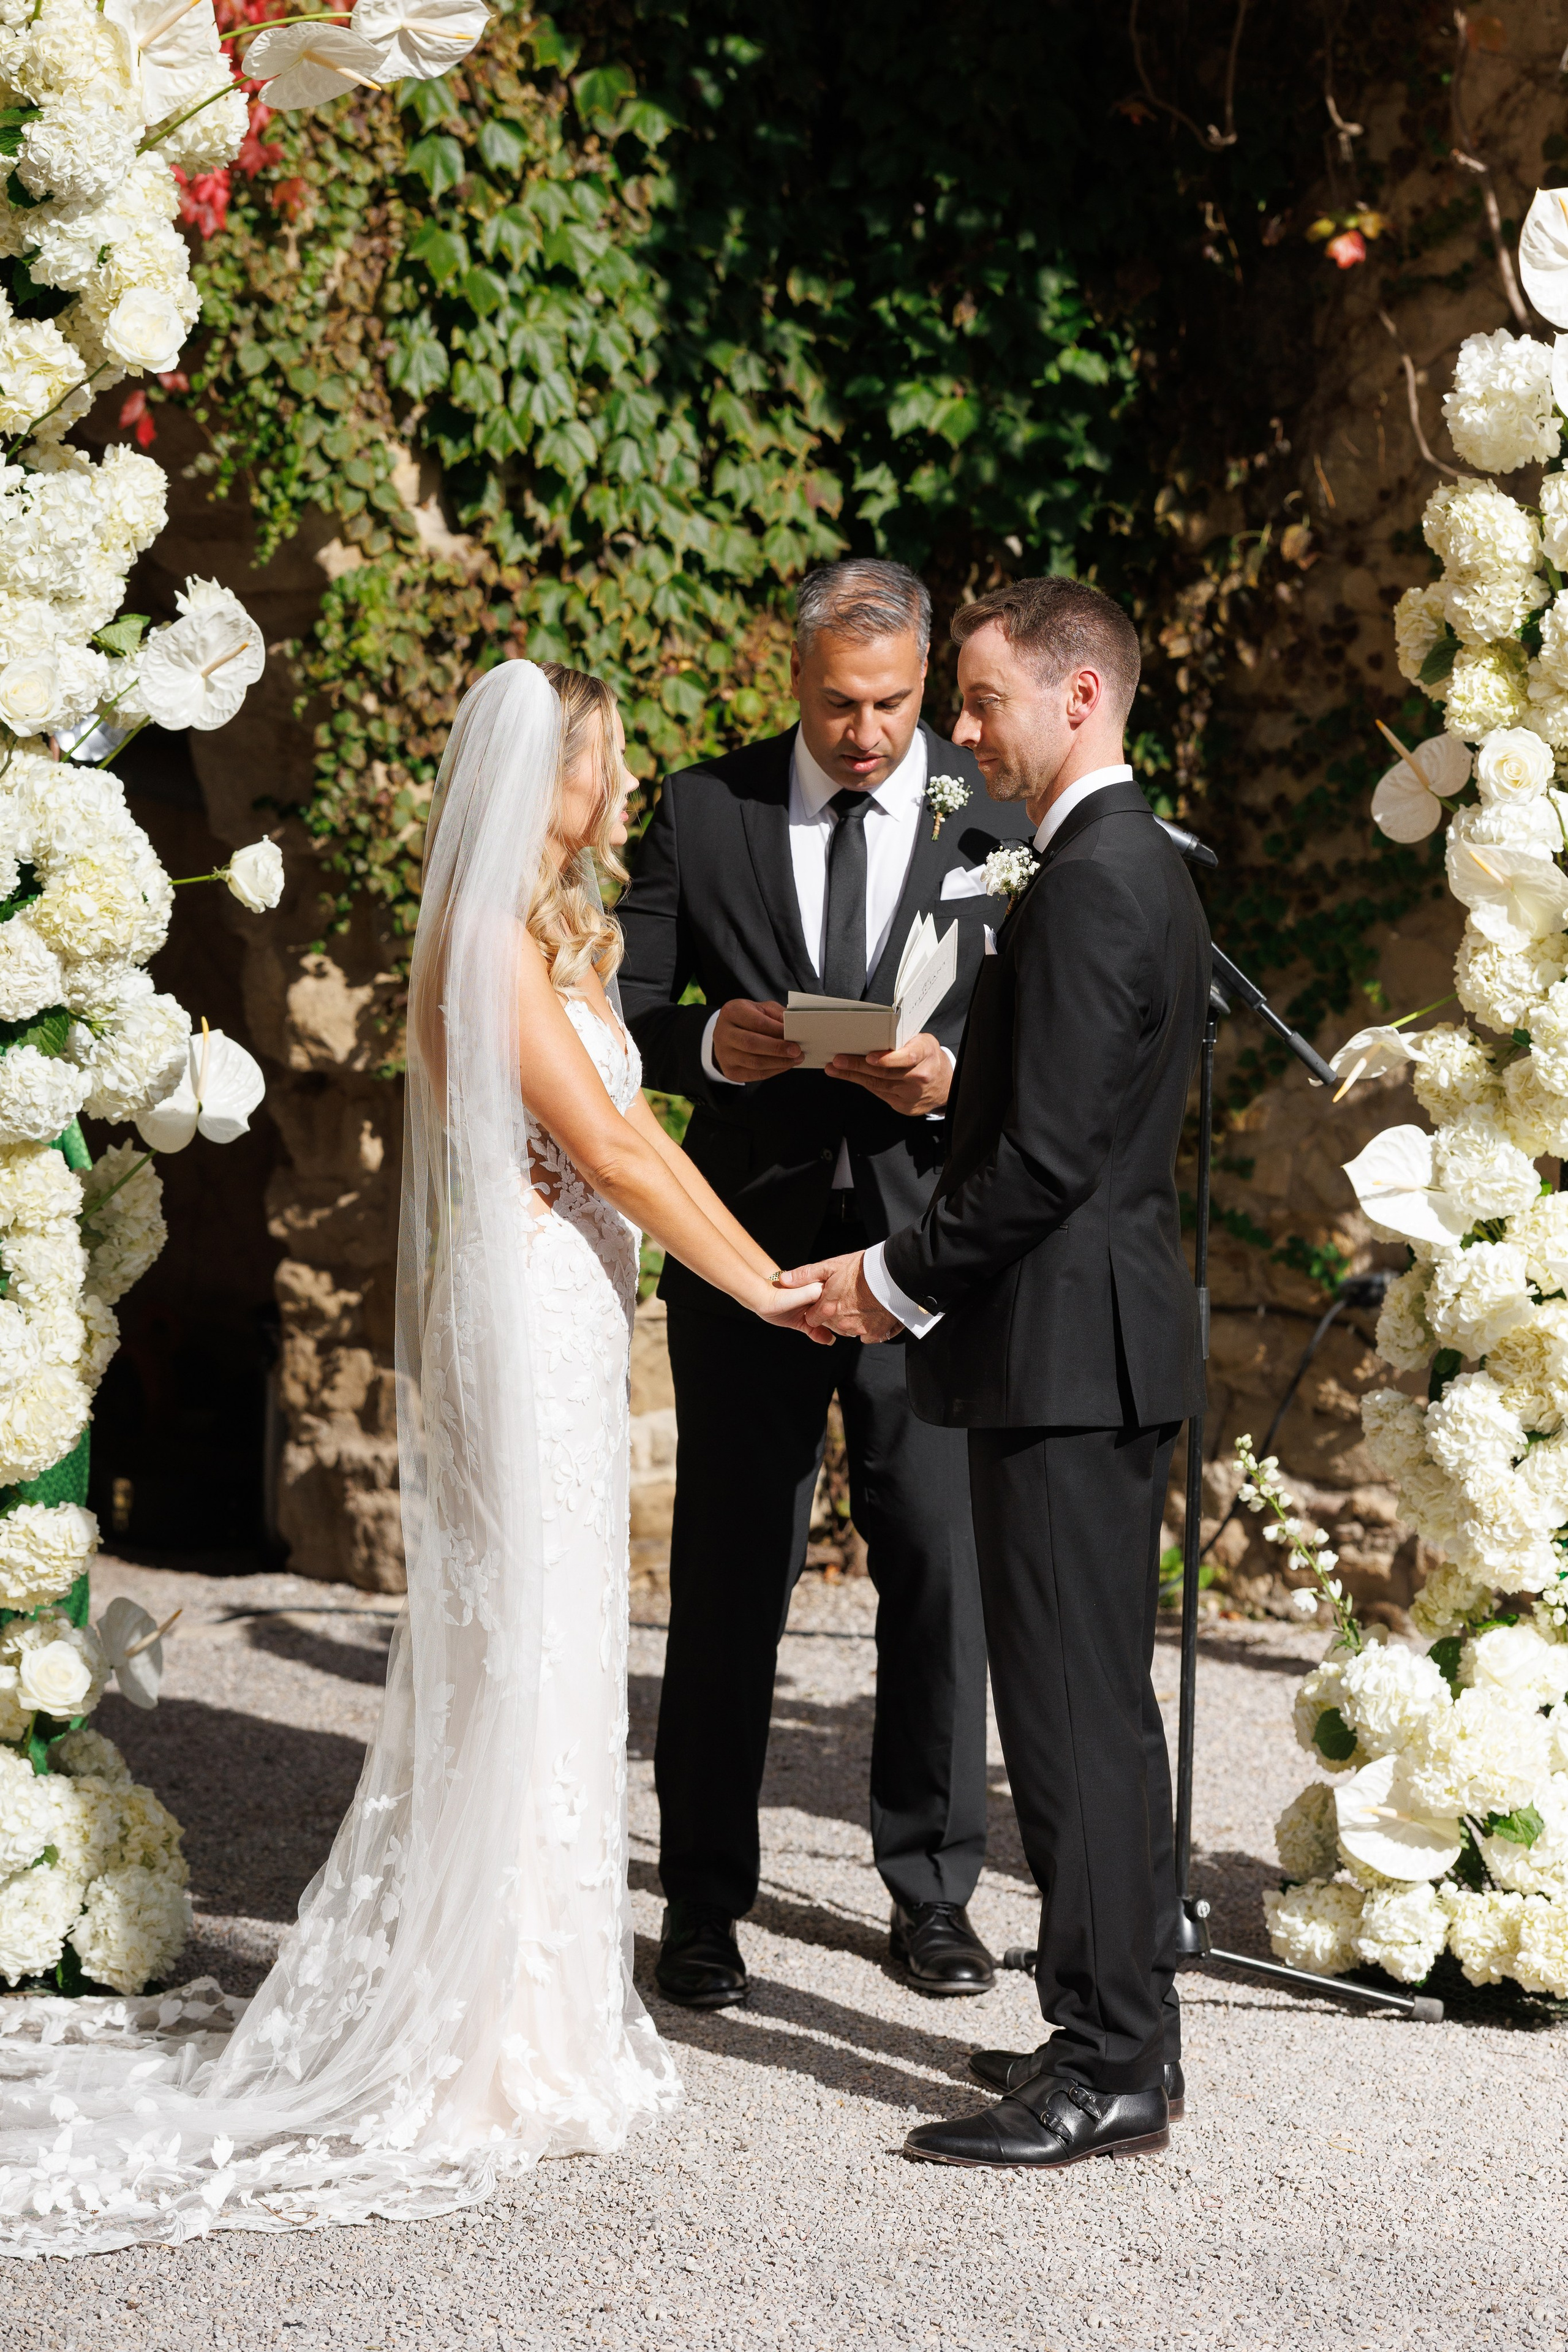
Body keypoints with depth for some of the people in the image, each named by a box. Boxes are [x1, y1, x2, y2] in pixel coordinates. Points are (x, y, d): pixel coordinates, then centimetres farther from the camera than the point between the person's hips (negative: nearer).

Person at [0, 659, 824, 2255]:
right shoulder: (486, 938, -16)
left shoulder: (551, 934, 15)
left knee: (536, 1662, 14)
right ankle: (496, 2052, 4)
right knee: (521, 1661, -4)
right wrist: (763, 1282, -13)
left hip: (566, 1324, 10)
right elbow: (608, 1142, -18)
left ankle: (513, 2002, 24)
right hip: (521, 1324, -10)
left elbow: (615, 1130, 11)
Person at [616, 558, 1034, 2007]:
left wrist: (953, 1075, -17)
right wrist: (709, 1045, -18)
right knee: (730, 1576, 4)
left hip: (929, 1247, 0)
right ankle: (704, 1900, 14)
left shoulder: (996, 818, 3)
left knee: (940, 1567, 5)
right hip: (751, 1245, 0)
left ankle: (932, 1886, 20)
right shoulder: (705, 811, 3)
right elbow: (625, 1007, 3)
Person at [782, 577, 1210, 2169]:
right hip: (1109, 1337, 11)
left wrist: (899, 1279, -11)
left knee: (1072, 1711, -6)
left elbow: (1048, 1155, -22)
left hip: (1063, 1347, -11)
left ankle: (1106, 2072, -2)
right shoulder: (1141, 864, 16)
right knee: (1101, 1705, 14)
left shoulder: (1090, 885, -17)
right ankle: (1125, 2035, 21)